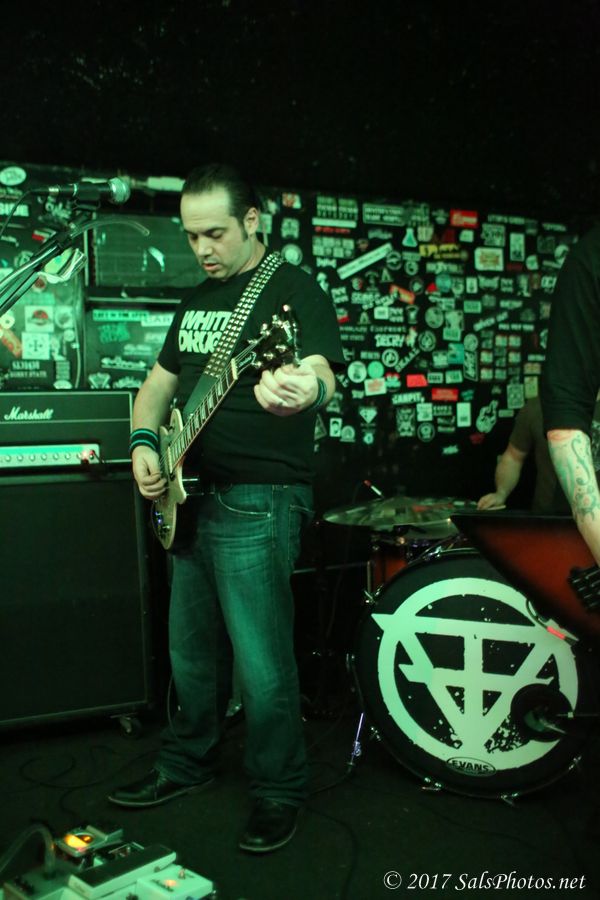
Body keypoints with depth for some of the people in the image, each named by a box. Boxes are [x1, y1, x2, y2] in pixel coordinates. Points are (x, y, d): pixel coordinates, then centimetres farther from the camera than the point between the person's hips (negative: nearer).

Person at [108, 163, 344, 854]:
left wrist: (304, 391, -48)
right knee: (191, 655, 19)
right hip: (191, 500, 8)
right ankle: (186, 765, 39)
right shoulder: (198, 297, 16)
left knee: (261, 668, -2)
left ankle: (278, 792, 20)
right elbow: (159, 383, 21)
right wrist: (144, 442, 1)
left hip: (257, 505, -8)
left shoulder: (293, 288, -7)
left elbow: (320, 370, -24)